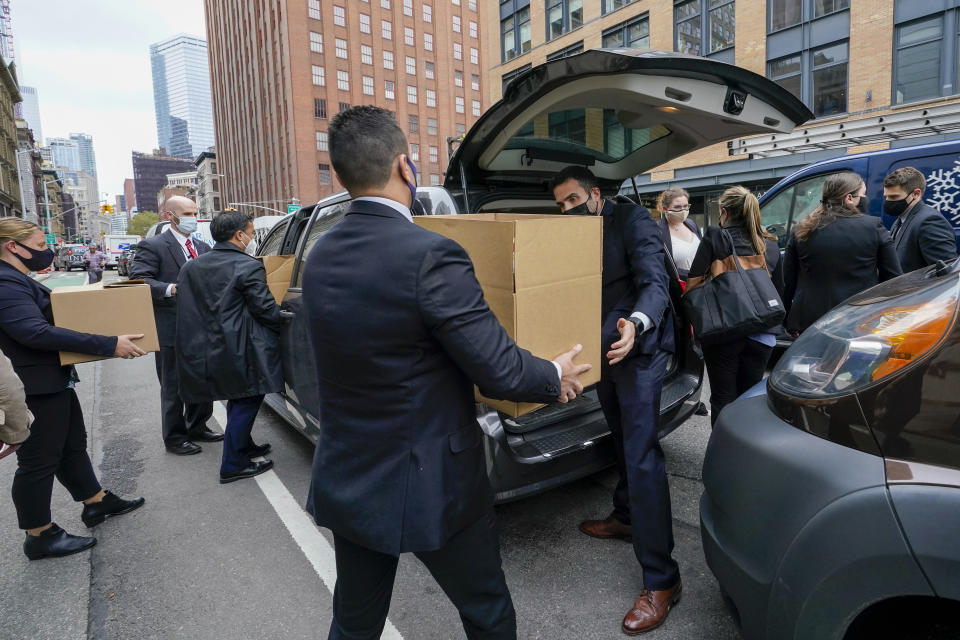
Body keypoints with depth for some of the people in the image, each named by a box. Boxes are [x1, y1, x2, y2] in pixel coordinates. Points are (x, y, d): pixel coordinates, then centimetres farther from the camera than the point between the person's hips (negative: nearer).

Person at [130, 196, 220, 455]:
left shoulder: (202, 247, 14)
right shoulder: (152, 247, -6)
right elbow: (138, 280, -16)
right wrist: (171, 289, -28)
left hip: (201, 329, 6)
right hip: (172, 330, -6)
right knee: (174, 388, 6)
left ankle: (197, 428, 34)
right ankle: (174, 438, 20)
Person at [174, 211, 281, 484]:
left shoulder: (191, 267, 9)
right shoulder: (249, 267, -15)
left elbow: (187, 310, 14)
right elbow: (266, 310, -14)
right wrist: (280, 327, 3)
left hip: (207, 348, 8)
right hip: (243, 352, -8)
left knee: (237, 401, 24)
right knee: (246, 402, 4)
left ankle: (243, 446, 38)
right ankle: (233, 465, 10)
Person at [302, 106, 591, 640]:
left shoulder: (320, 256, -2)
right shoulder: (430, 256, -24)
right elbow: (501, 372, -22)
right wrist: (557, 377, 0)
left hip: (346, 482, 6)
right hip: (431, 486, -6)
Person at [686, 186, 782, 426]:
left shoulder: (715, 237, -2)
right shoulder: (770, 246, 12)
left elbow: (693, 283, -6)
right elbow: (778, 290, 18)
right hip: (762, 333, 4)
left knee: (723, 399, 4)